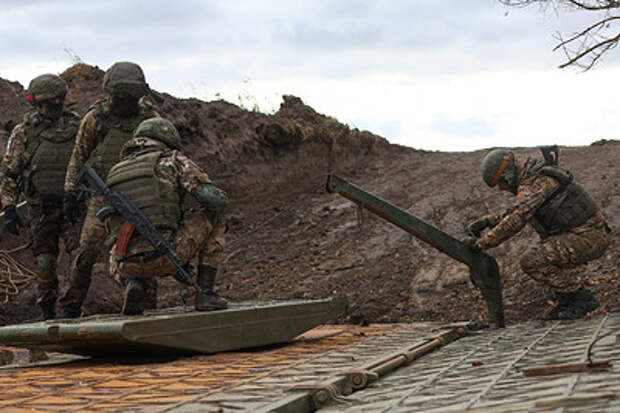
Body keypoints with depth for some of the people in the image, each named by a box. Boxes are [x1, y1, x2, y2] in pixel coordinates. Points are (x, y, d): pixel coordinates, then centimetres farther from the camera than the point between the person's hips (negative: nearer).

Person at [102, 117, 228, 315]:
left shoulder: (115, 172, 24)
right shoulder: (173, 161, 8)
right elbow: (215, 199, -3)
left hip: (129, 265, 5)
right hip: (165, 255, -5)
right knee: (214, 212, 19)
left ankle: (133, 284, 7)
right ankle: (205, 292, 11)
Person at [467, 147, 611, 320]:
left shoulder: (533, 184, -16)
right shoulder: (536, 176, 16)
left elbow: (514, 222, -23)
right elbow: (517, 212, 29)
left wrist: (482, 243, -14)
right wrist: (487, 221, 17)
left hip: (588, 238, -10)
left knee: (531, 262, -14)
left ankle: (582, 298, -7)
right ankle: (566, 299, 14)